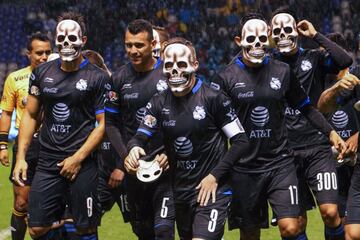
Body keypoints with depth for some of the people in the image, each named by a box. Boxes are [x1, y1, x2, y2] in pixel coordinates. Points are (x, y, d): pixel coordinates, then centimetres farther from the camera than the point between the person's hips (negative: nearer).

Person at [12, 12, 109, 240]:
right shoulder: (42, 73, 8)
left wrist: (78, 158, -11)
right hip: (47, 162, 3)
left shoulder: (98, 78, -3)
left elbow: (103, 124, -4)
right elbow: (30, 115, 13)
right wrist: (21, 157, 5)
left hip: (82, 164, -3)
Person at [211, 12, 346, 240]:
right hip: (244, 167, 0)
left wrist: (331, 132, 3)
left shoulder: (283, 71, 3)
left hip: (280, 163, 0)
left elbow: (306, 107, 14)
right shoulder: (226, 78, -2)